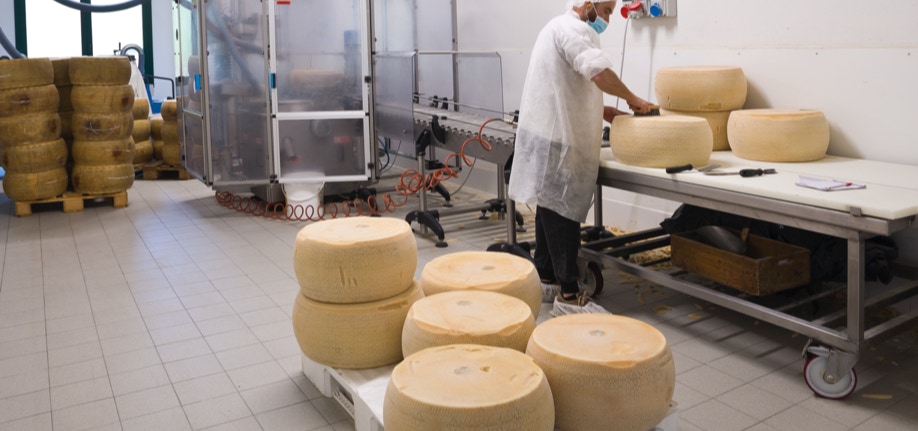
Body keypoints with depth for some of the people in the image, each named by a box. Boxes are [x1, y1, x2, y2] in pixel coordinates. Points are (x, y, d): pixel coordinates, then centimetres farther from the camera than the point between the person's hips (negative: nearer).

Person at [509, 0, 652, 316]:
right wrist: (632, 98, -13)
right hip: (556, 142, -11)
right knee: (563, 214, -8)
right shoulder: (573, 28, -11)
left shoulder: (559, 28, 22)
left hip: (549, 137, 11)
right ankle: (569, 296, -3)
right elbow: (598, 70, -27)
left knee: (551, 209, 15)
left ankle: (544, 280, 24)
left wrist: (601, 112, 15)